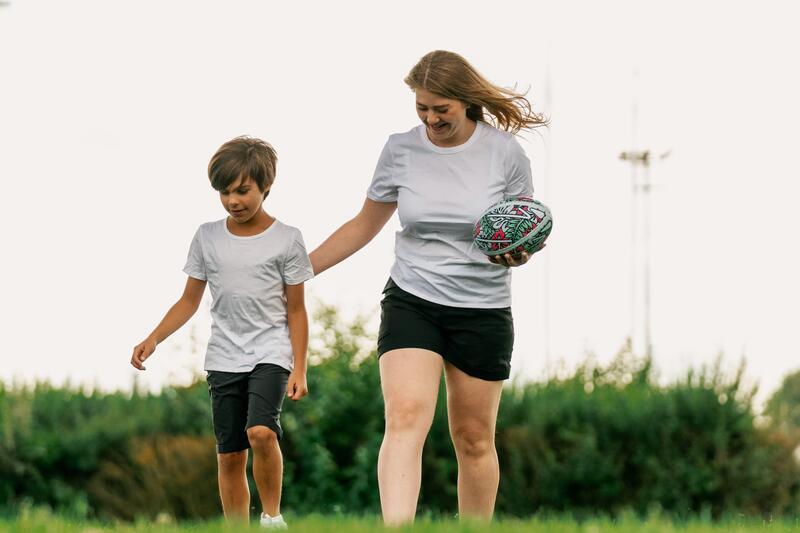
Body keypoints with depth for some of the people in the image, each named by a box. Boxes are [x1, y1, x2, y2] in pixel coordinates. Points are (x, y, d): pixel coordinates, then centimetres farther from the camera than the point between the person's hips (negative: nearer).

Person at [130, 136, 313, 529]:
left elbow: (296, 309, 1)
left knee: (261, 431, -26)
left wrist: (299, 369, -4)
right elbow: (190, 300, 11)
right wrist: (153, 339, -2)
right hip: (224, 359, 3)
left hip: (271, 353, -3)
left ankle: (272, 516, -9)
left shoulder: (286, 239, -1)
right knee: (229, 454, 3)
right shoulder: (208, 237, 6)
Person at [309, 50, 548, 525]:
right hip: (411, 303, 0)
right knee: (405, 419, -19)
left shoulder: (505, 152, -5)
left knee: (474, 438, 6)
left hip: (483, 312, 0)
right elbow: (364, 226, 13)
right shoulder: (401, 150, 0)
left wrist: (516, 253, -20)